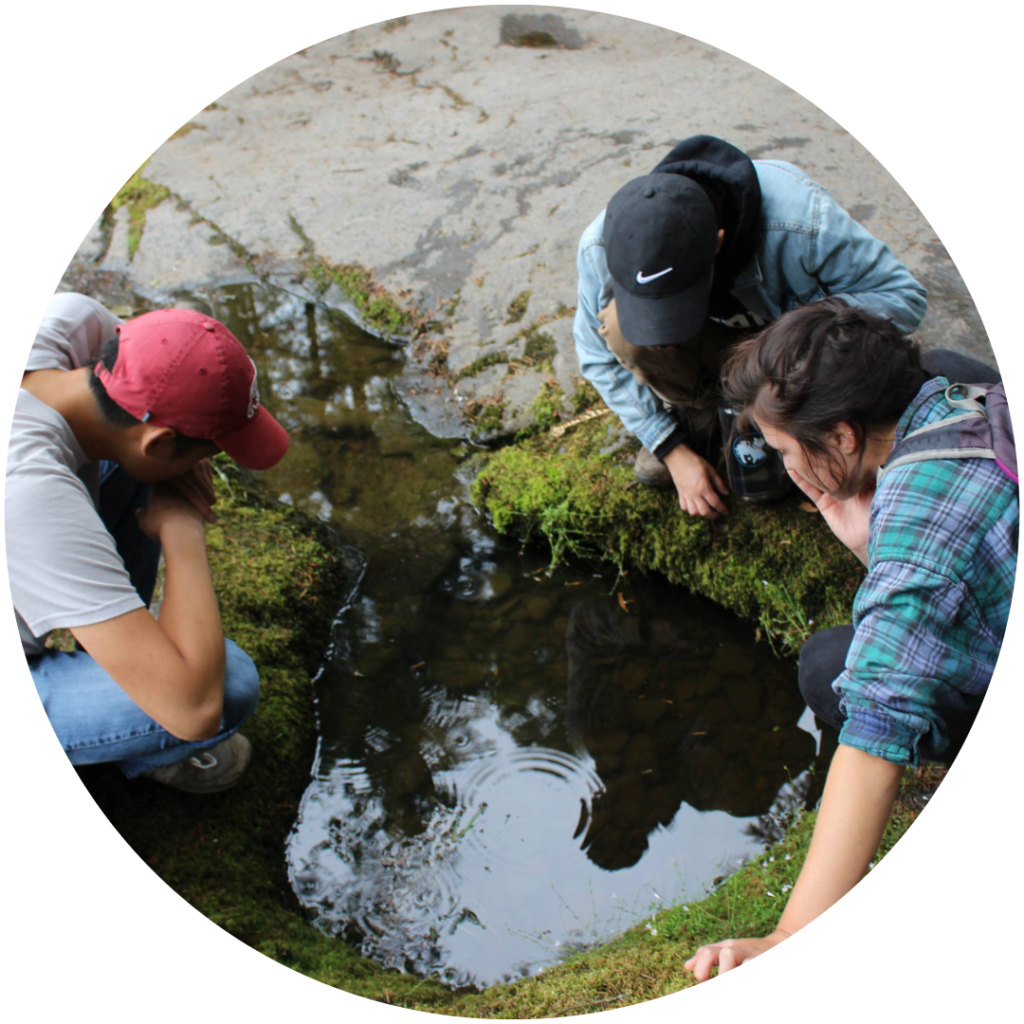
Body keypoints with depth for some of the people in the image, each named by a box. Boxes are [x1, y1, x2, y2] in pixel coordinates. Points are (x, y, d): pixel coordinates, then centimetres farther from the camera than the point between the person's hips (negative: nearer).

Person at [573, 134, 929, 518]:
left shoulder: (799, 220, -38)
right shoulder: (600, 249, -29)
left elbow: (904, 296, -25)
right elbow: (599, 356, -13)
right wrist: (674, 449, -16)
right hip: (697, 357, 2)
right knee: (621, 325, -31)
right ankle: (693, 414, -3)